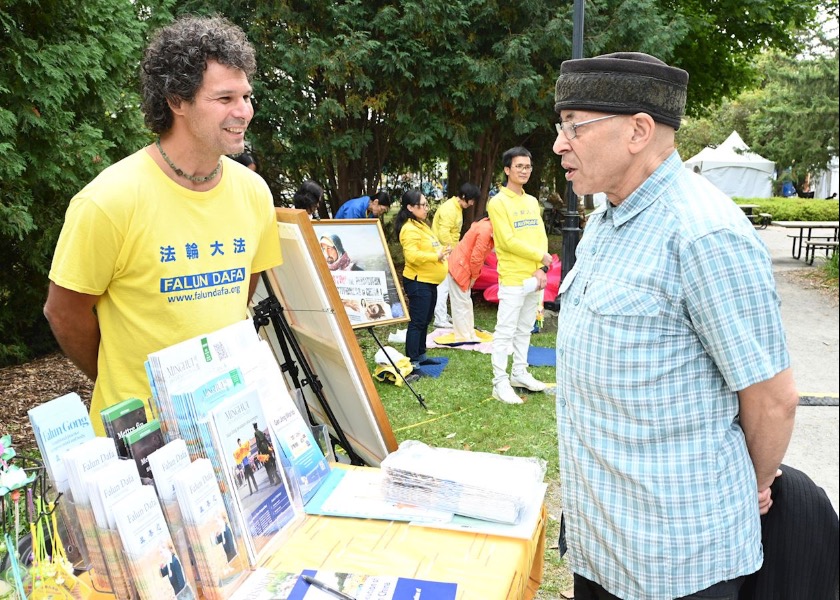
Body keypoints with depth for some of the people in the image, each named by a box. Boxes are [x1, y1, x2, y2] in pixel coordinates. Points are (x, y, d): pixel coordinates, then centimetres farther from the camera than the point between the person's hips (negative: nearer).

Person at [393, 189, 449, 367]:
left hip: (429, 281, 10)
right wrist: (436, 256, -27)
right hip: (418, 282, -10)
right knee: (417, 322, -6)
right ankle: (412, 362, 0)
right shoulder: (410, 229, -18)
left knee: (425, 321, 18)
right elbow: (412, 255, -30)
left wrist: (441, 252, 10)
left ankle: (420, 355, 29)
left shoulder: (421, 225, 16)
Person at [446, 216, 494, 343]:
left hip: (464, 267, 10)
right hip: (459, 267, -10)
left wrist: (474, 275, 4)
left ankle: (469, 335, 24)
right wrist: (474, 276, -9)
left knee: (466, 303, 15)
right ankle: (464, 339, 2)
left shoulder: (488, 226, 6)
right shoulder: (485, 230, -25)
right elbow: (476, 257, -24)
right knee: (461, 304, -4)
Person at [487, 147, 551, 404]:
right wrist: (541, 256, -10)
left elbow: (541, 236, 10)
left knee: (525, 330, 16)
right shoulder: (498, 202, -9)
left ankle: (519, 373, 28)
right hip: (513, 279, -7)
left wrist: (542, 268, -6)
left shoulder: (532, 201, 14)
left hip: (535, 278, 7)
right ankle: (500, 383, 3)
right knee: (505, 333, -3)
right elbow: (509, 242, -16)